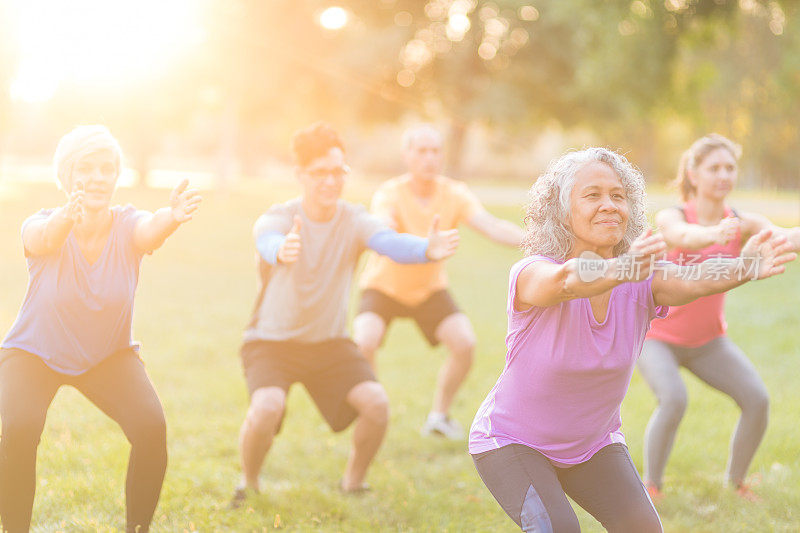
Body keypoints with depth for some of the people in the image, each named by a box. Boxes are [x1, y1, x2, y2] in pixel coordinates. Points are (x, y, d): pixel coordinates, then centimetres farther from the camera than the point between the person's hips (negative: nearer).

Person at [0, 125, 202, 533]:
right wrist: (67, 217, -69)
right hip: (33, 353, -1)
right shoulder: (43, 227, -20)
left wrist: (173, 217, -66)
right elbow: (44, 239, -44)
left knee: (151, 427, -22)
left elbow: (151, 231, -41)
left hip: (110, 355, 2)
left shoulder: (127, 225, -18)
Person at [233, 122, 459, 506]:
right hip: (272, 340, -3)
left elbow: (391, 243, -31)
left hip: (329, 342, 3)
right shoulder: (278, 218, -17)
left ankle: (353, 483, 9)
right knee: (267, 407, -29)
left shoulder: (355, 220, -10)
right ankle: (249, 483, 1)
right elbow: (268, 244, -41)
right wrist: (282, 252, -67)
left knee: (376, 402, -19)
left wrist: (428, 250, -55)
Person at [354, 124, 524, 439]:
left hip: (430, 289, 3)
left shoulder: (454, 194, -14)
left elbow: (491, 226, -27)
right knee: (364, 343, -27)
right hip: (384, 286, -3)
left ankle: (439, 416, 7)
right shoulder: (390, 194, -23)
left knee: (465, 343, -16)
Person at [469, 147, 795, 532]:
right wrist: (623, 269, -71)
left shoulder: (644, 279, -14)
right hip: (511, 440, -4)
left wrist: (743, 267, -58)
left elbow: (692, 282, -36)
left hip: (591, 441, 5)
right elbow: (567, 281, -49)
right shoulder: (531, 275, -25)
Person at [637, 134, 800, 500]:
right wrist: (715, 234, -67)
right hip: (658, 337, -4)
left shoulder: (743, 224, -10)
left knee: (757, 400, -13)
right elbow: (685, 236, -44)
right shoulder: (670, 218, -19)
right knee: (674, 401, -29)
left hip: (708, 340, 4)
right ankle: (651, 484, -7)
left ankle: (736, 482, 10)